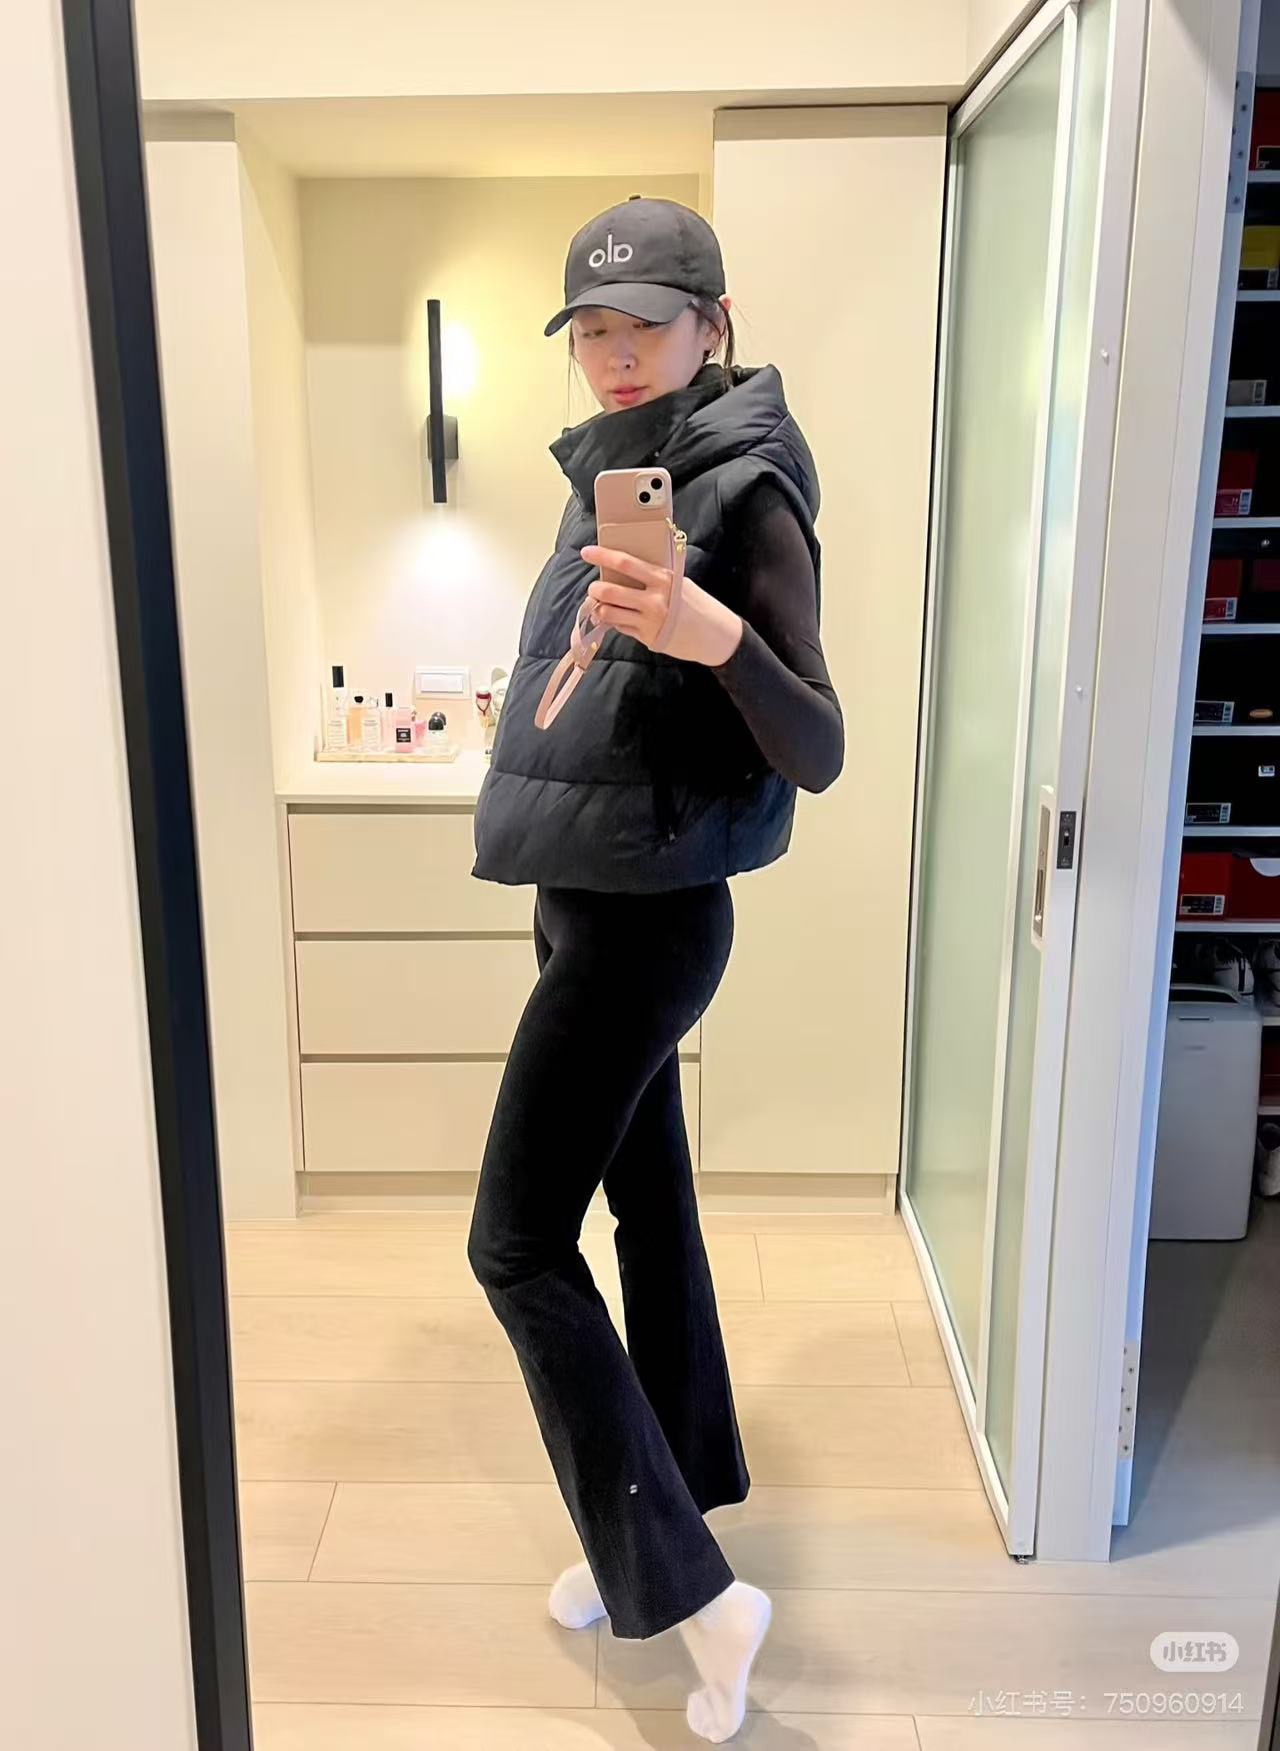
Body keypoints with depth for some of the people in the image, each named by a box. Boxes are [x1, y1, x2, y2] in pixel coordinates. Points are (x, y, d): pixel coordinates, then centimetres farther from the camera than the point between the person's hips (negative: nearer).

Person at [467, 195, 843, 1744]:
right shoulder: (606, 473, 11)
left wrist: (721, 639, -35)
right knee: (648, 1210, 16)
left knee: (518, 1241, -6)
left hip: (647, 919, -9)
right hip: (589, 905, 9)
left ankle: (696, 1595, 3)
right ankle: (663, 1535, 33)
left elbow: (817, 756, -20)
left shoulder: (746, 494, -14)